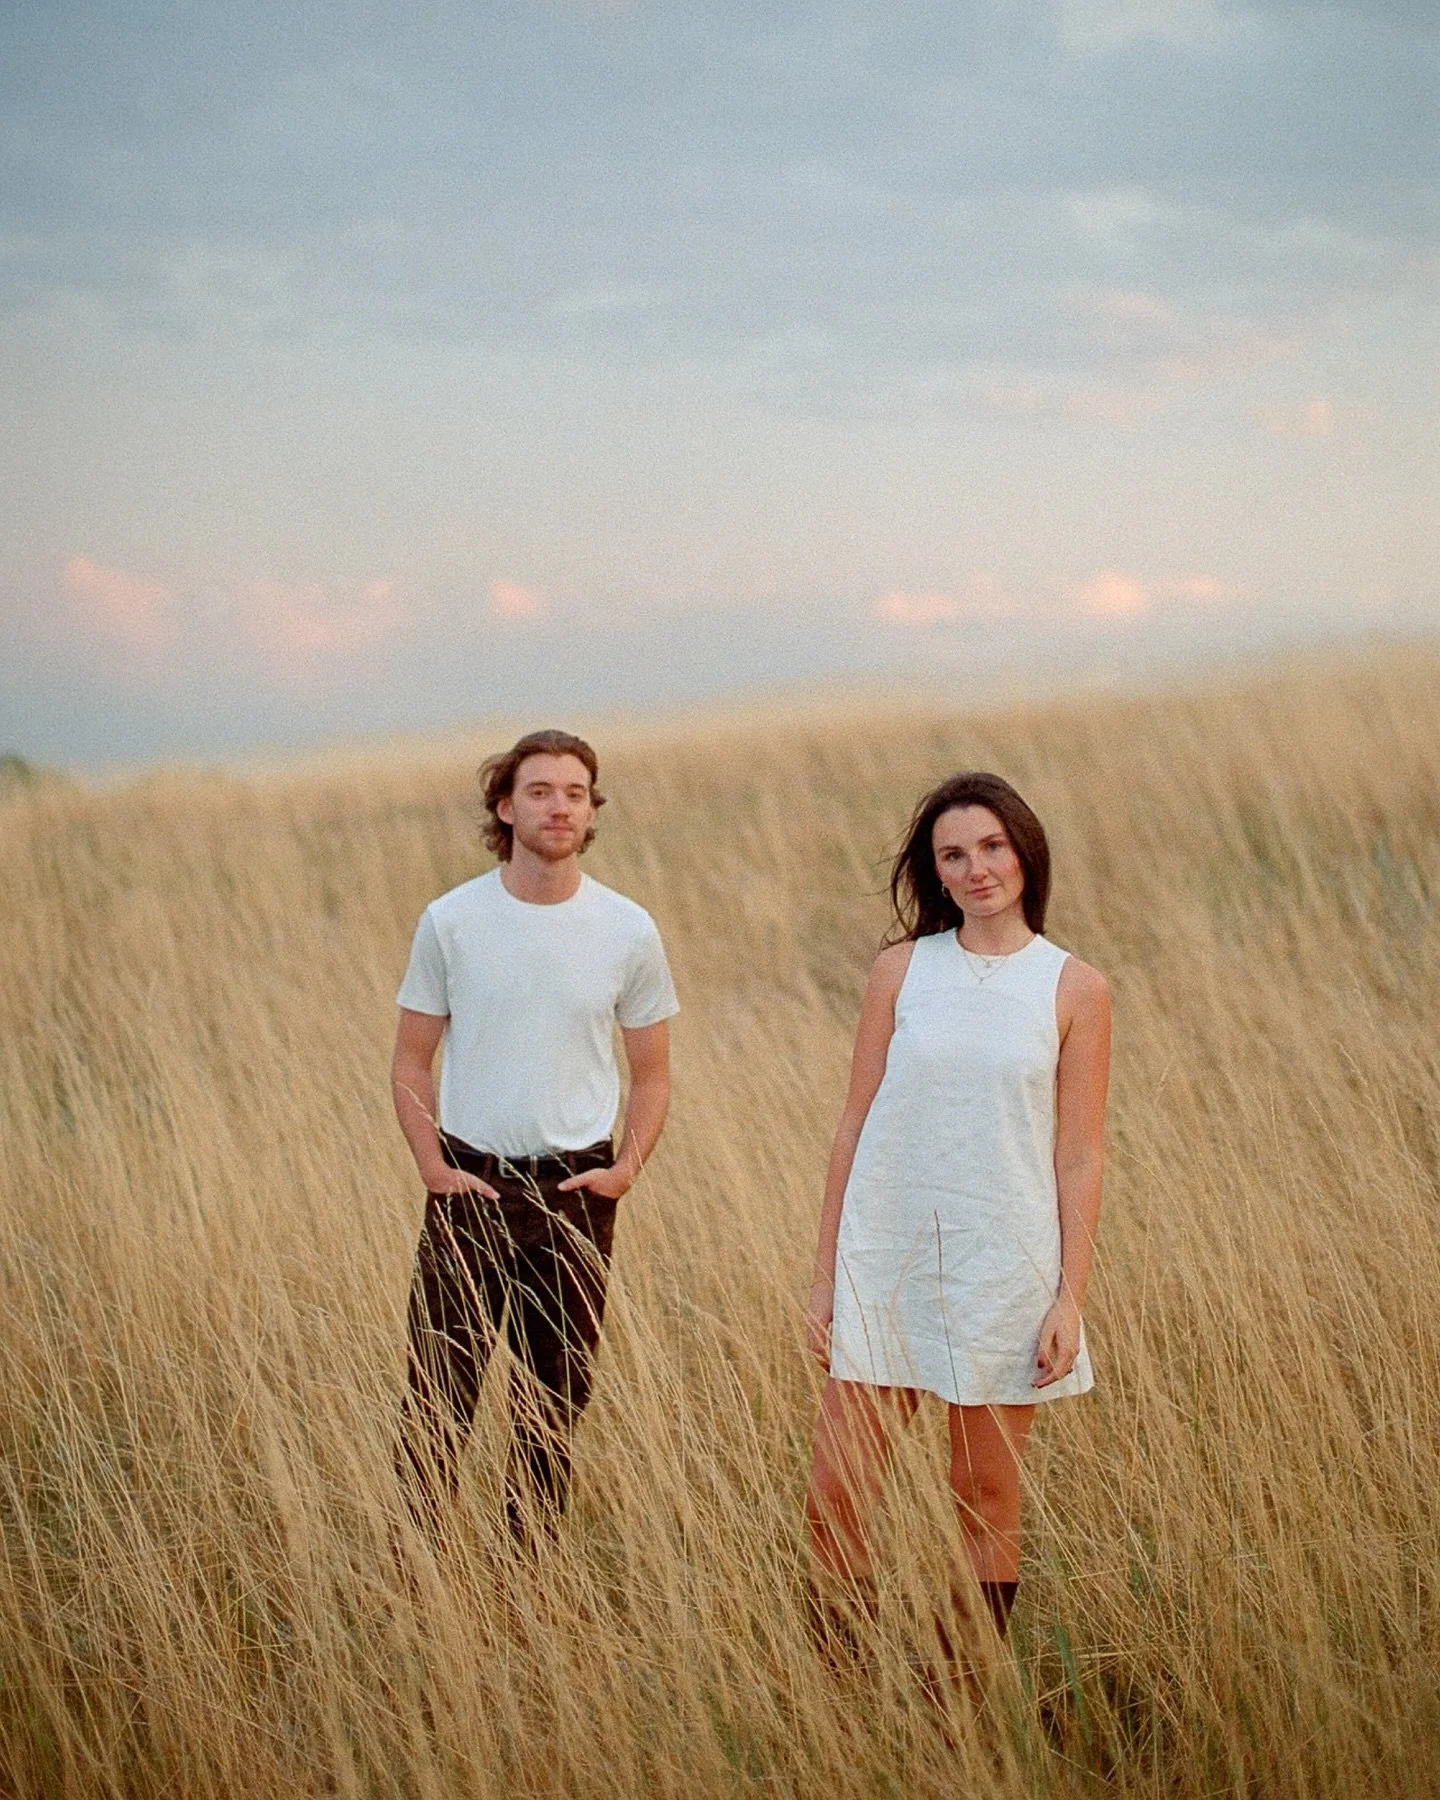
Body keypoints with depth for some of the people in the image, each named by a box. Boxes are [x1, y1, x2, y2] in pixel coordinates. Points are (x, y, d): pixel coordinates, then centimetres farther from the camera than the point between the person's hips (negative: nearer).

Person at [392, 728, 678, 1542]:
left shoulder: (628, 932, 0)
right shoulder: (451, 921, -2)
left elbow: (652, 1076, 8)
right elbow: (412, 1063, 4)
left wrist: (626, 1169, -6)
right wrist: (432, 1165, -8)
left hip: (575, 1191, 1)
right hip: (469, 1185, -1)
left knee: (555, 1399, 8)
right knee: (438, 1393, -3)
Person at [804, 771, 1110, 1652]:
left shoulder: (1075, 990, 0)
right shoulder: (902, 969, 4)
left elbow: (1078, 1158, 0)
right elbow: (856, 1124, 6)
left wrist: (1071, 1296, -6)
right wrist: (826, 1274, 5)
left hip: (1003, 1270, -1)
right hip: (886, 1261, 1)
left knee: (988, 1498, 6)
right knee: (835, 1498, -2)